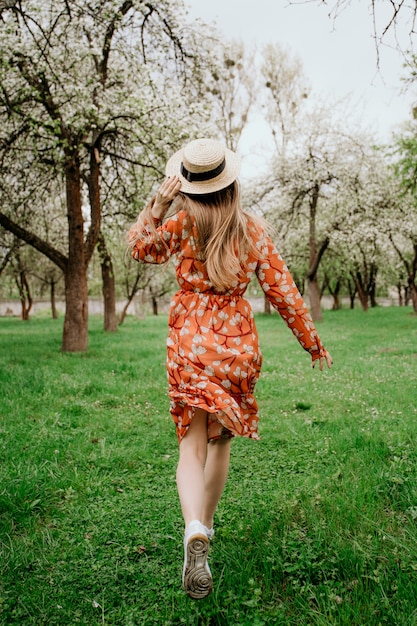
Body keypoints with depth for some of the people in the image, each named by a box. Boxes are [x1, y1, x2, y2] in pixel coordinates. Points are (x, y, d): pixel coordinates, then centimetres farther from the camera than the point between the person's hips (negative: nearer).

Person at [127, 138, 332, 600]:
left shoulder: (181, 224, -5)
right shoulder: (253, 231, 0)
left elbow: (141, 249, 13)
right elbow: (283, 292, 3)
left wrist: (157, 205, 2)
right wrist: (313, 344, 13)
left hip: (189, 344, -2)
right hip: (239, 345, 2)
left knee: (192, 444, 0)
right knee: (221, 440, 19)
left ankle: (195, 531, -24)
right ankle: (205, 524, 34)